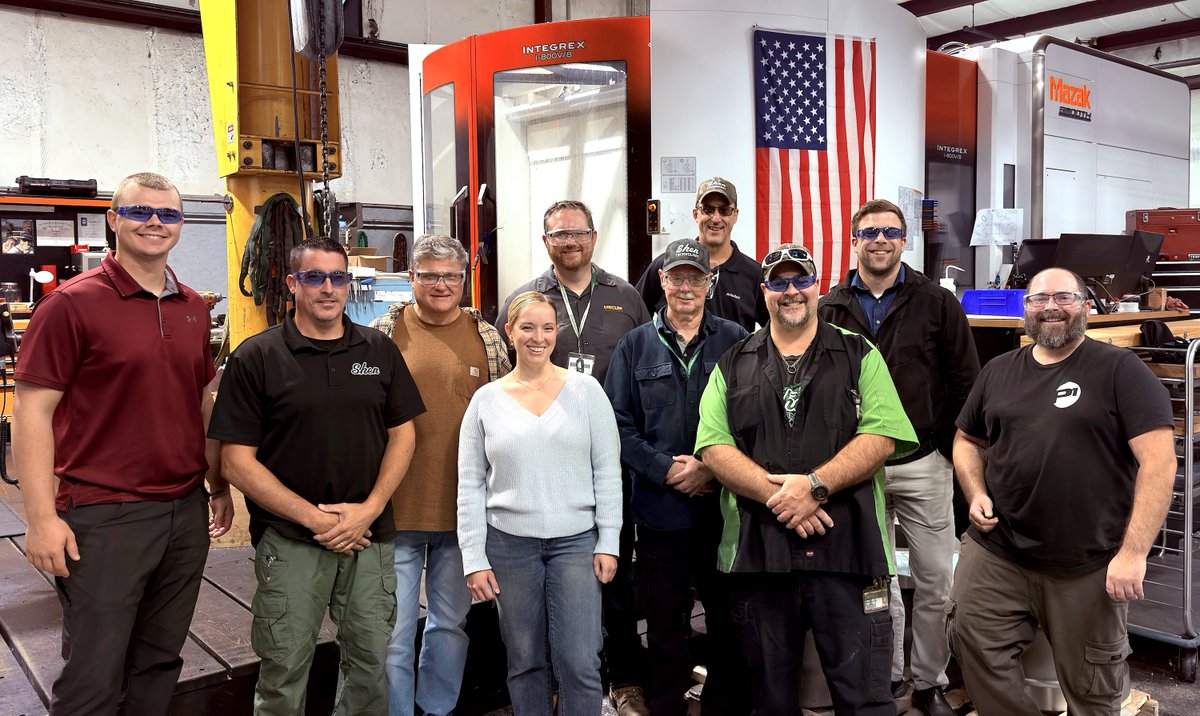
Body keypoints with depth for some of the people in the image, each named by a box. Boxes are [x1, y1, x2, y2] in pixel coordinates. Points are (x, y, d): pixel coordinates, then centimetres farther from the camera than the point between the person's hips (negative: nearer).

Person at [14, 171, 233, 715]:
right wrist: (42, 518, -15)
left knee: (158, 664, 17)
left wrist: (219, 486, 17)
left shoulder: (193, 308, 10)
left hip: (187, 512, 6)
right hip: (104, 517, -5)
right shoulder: (72, 303, -8)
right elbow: (33, 410, -10)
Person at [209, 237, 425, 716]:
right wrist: (314, 518, -13)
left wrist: (370, 509, -7)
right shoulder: (256, 358, -5)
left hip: (369, 533, 3)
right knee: (284, 673, 9)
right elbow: (237, 461, -7)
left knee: (372, 663, 12)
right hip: (290, 541, -3)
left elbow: (401, 434, 7)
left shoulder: (380, 350, 5)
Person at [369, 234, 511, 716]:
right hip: (396, 510, -2)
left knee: (452, 621, 18)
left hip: (463, 510, 2)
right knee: (393, 631, 6)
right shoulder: (383, 333, -2)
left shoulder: (487, 337, 4)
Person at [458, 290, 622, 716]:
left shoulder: (586, 390, 0)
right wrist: (474, 558, -1)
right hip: (509, 543, 1)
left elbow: (607, 471, 1)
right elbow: (470, 484, 3)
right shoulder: (486, 399, 2)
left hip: (577, 540, -1)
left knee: (579, 662, -2)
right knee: (525, 662, 11)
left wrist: (608, 542, -4)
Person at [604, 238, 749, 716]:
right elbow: (618, 423, 1)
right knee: (665, 623, 11)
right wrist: (665, 468, -11)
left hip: (724, 506, 0)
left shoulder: (735, 341, 3)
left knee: (728, 618, 10)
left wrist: (713, 468, -13)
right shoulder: (636, 345, 6)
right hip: (660, 510, 1)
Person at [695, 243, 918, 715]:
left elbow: (881, 437, -6)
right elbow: (714, 447, -1)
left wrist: (815, 485, -18)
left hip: (846, 550, -2)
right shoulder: (733, 366, 10)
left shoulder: (859, 355, 6)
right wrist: (776, 495, -15)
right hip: (757, 552, 2)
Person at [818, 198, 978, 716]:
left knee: (935, 581, 5)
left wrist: (952, 450, -2)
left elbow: (965, 382, 2)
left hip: (923, 465, -1)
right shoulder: (831, 309, 5)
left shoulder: (937, 304, 1)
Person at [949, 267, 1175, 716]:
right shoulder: (998, 371, 10)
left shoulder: (1119, 369, -5)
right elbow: (967, 440, 20)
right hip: (996, 553, 4)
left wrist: (1133, 551, -19)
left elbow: (1158, 460, -12)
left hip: (1091, 565, -3)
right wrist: (976, 494, 0)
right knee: (972, 645, 4)